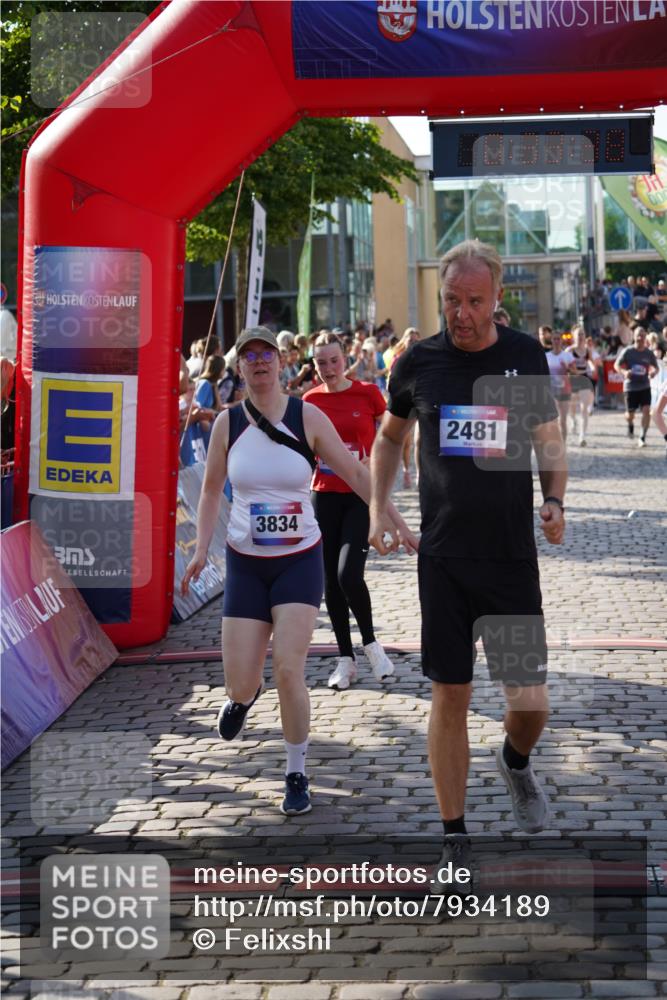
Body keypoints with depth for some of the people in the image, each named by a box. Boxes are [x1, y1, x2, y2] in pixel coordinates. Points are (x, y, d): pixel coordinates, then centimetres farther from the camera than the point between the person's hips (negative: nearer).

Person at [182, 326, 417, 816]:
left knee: (288, 669, -14)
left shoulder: (308, 417, -7)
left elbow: (355, 473, -2)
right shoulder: (228, 423, -1)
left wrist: (398, 524, -4)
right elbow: (211, 490, 10)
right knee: (240, 682, -1)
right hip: (245, 564, 2)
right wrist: (201, 550, 1)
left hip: (300, 561, -2)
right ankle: (243, 697, 41)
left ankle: (297, 776, 5)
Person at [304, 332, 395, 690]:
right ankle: (345, 659, 16)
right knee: (331, 581, 5)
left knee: (348, 575, -17)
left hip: (361, 495, -4)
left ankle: (370, 642, 6)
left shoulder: (367, 393, -4)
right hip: (324, 496, 4)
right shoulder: (311, 400, 4)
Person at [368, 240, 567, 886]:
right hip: (444, 558, 0)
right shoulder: (418, 363, 1)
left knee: (530, 702, -2)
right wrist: (377, 510, 4)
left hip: (513, 556, 0)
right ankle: (454, 840, 14)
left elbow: (548, 439, 12)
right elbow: (389, 437, 17)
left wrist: (554, 501, -6)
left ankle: (515, 762, 35)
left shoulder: (525, 356, 1)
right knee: (450, 696, 1)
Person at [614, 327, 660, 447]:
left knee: (646, 410, -16)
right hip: (630, 387, -1)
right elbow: (617, 365, -1)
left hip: (645, 387, 1)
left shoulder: (649, 353, -1)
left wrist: (654, 372, -14)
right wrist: (624, 372, -22)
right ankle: (630, 425, 43)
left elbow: (656, 367, 11)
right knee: (630, 414, 5)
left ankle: (642, 438, -8)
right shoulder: (627, 351, -6)